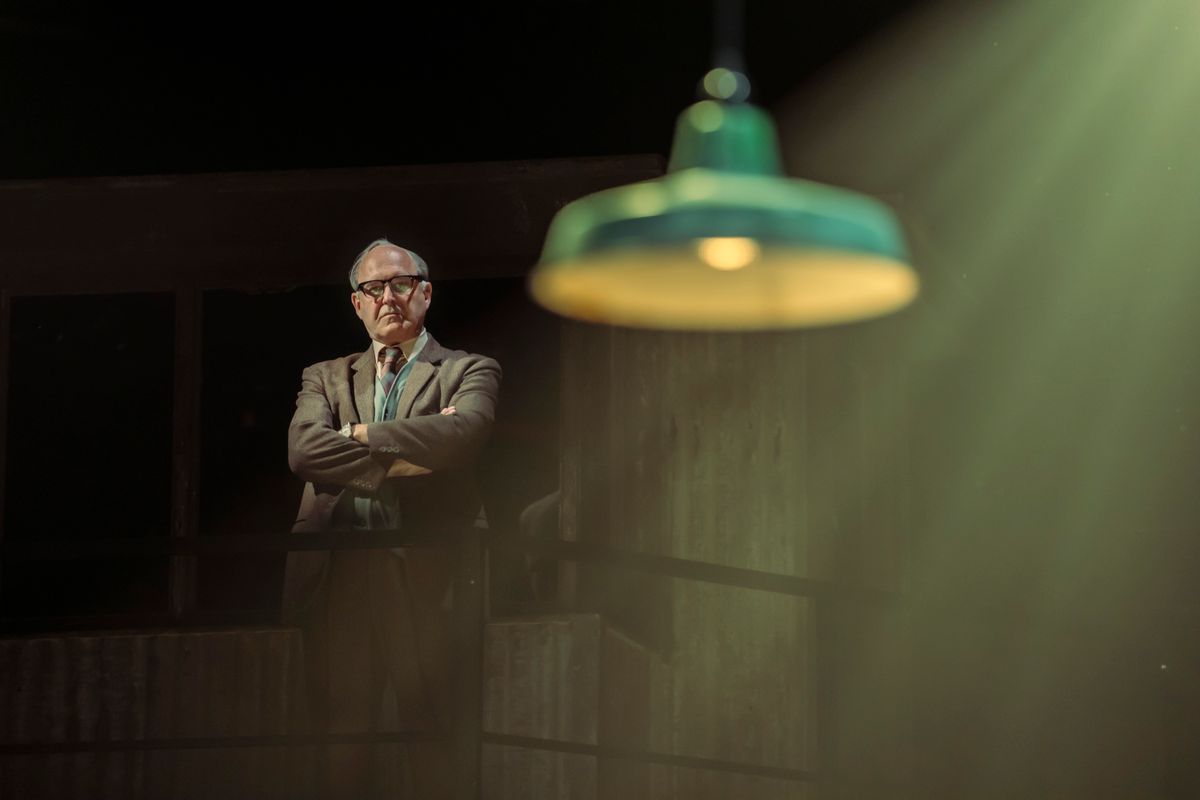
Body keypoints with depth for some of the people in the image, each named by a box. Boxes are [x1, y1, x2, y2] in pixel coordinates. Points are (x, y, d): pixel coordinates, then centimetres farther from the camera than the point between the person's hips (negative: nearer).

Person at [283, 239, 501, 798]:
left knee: (427, 749, -3)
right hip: (337, 579, 3)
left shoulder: (467, 372, 10)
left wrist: (359, 434, -5)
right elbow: (304, 449, -1)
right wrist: (399, 458, -11)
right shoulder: (325, 378, 19)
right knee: (344, 751, 4)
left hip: (423, 578, -3)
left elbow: (463, 431, -13)